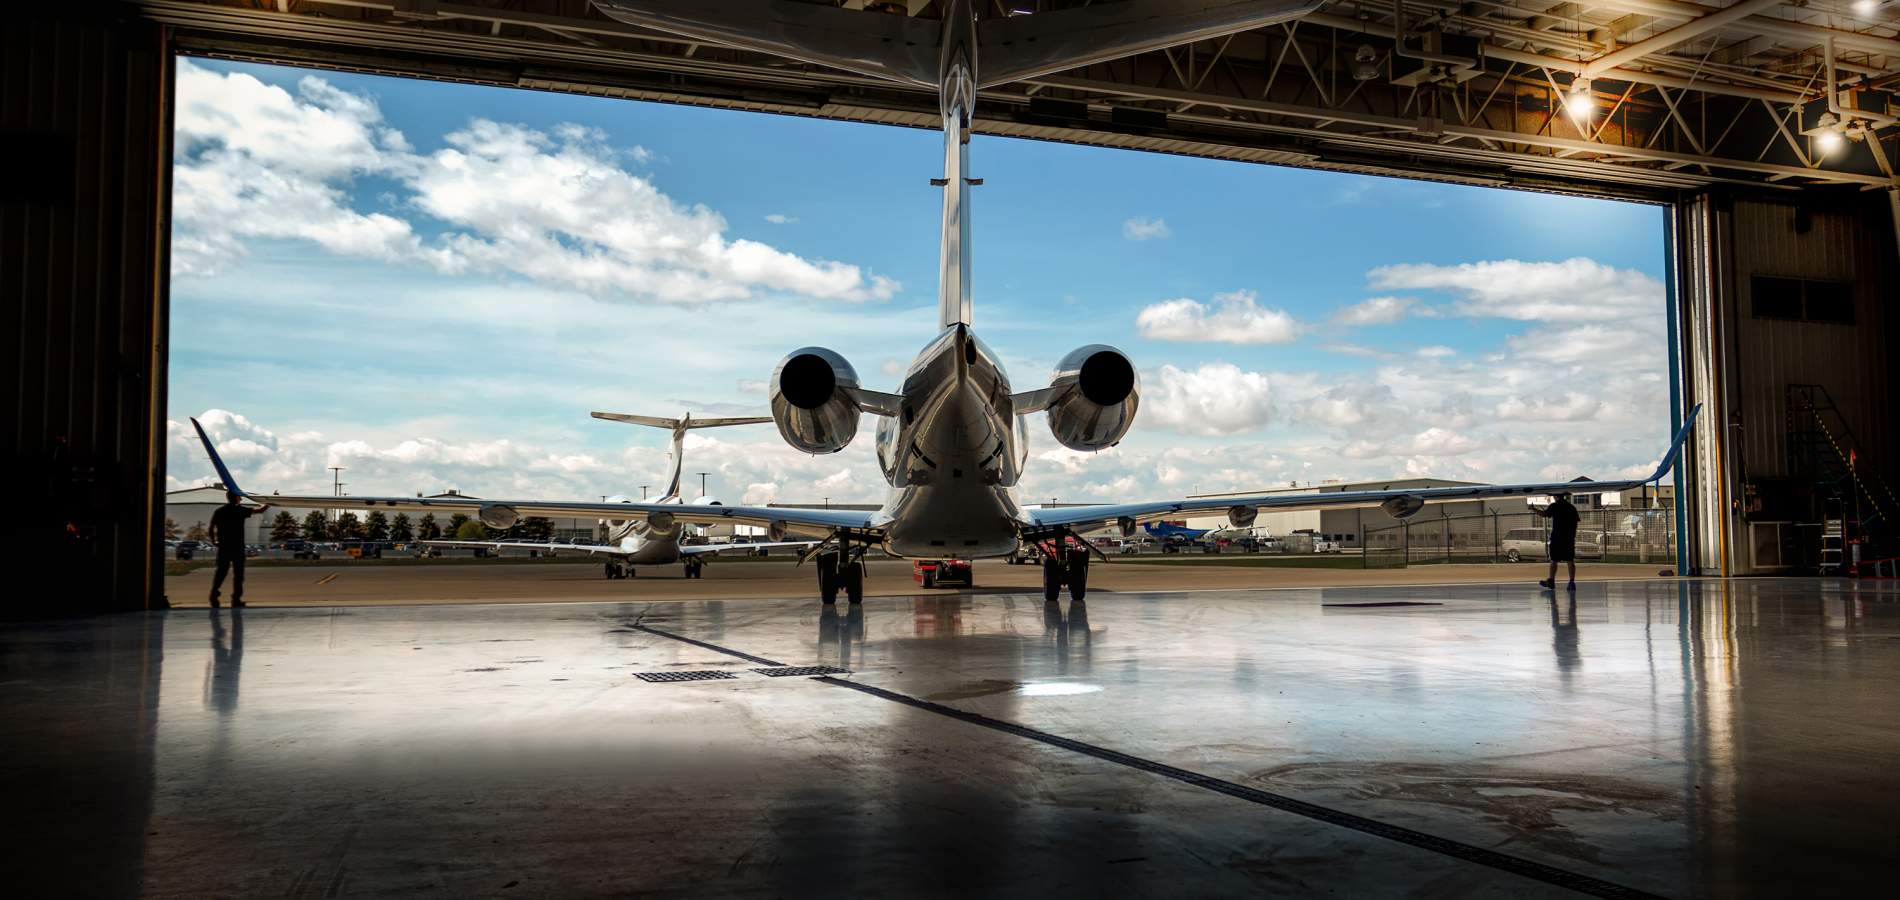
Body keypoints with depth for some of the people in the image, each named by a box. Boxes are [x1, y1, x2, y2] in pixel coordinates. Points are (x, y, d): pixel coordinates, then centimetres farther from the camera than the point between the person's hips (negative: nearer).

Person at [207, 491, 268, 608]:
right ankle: (236, 599, 1)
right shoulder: (240, 510, -5)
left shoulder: (219, 511, 4)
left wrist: (213, 541, 12)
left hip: (223, 546, 3)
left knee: (220, 572, 10)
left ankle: (214, 593, -4)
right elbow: (259, 510, 2)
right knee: (238, 573, 2)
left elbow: (211, 528, 0)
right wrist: (267, 505, 20)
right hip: (237, 547, -3)